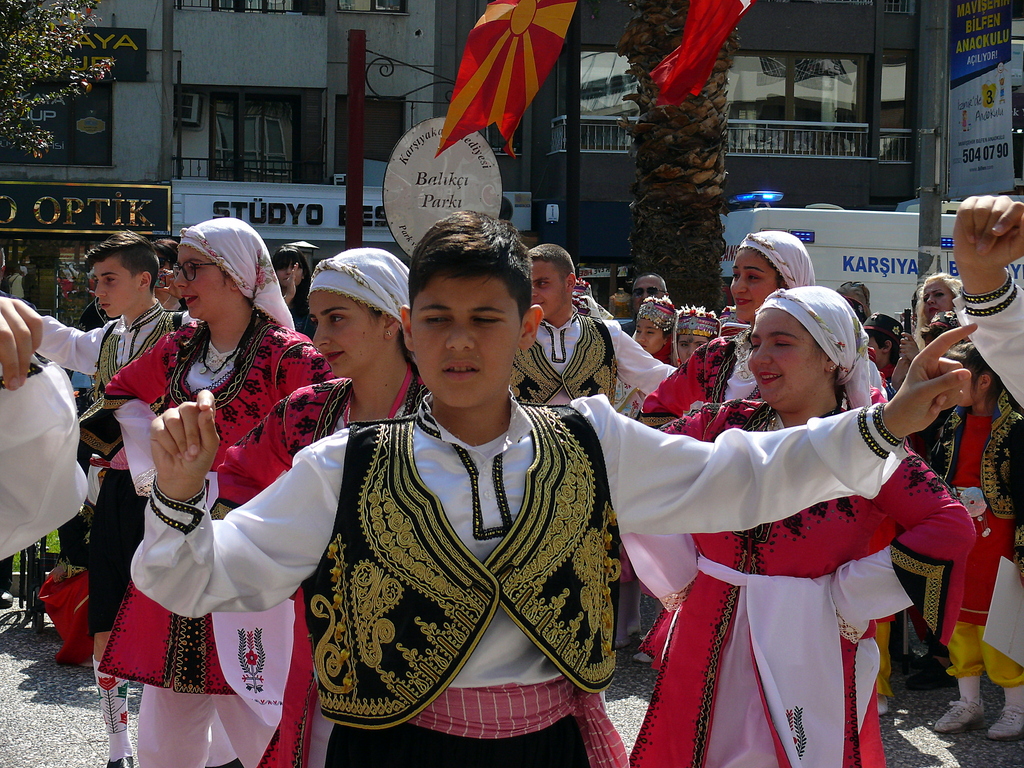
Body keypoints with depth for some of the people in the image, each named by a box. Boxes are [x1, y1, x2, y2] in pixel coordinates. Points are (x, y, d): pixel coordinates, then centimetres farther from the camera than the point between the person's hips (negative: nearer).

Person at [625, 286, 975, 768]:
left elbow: (951, 527, -12)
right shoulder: (722, 424, 4)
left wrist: (848, 595, -12)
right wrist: (679, 575, 1)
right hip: (709, 644, 4)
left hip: (812, 651, -3)